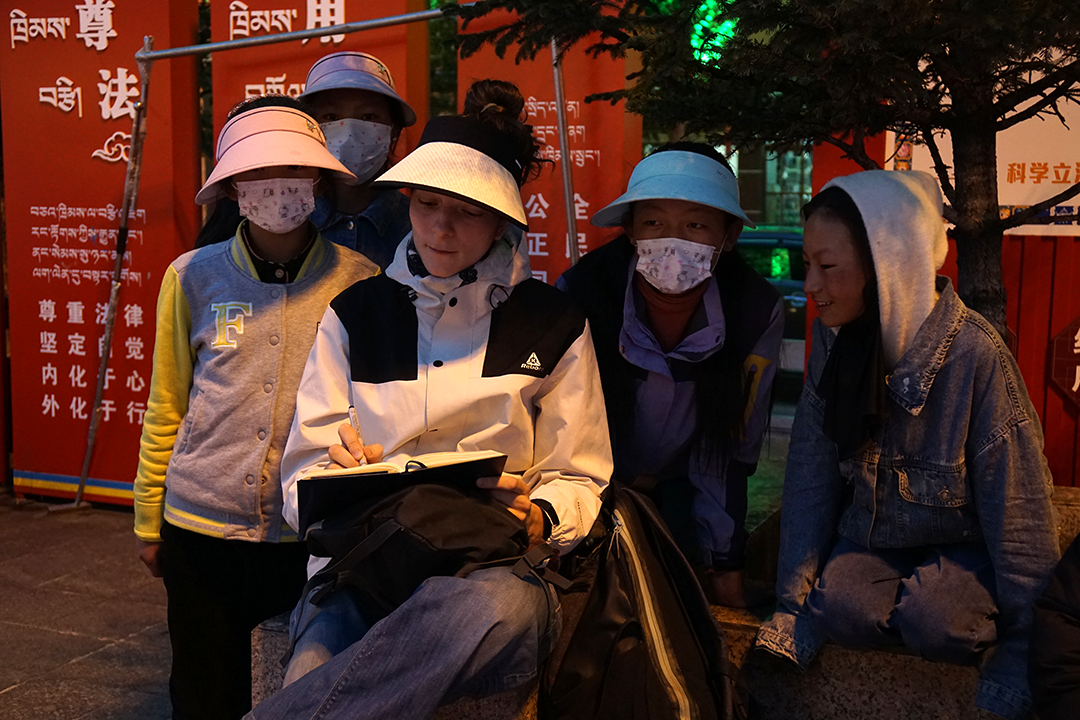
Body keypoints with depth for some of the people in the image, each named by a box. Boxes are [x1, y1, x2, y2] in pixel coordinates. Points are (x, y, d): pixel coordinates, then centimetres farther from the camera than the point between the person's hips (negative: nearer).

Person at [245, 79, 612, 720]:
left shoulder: (553, 324, 11)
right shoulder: (353, 314, 14)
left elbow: (579, 479, 12)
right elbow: (302, 478, 11)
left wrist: (539, 519, -11)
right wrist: (339, 478, -13)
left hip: (492, 576, 1)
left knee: (497, 605, -39)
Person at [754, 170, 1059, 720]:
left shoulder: (975, 355, -25)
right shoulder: (834, 341, -9)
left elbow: (1020, 512, -20)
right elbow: (809, 476, -5)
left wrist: (1022, 660, -18)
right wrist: (793, 610, -8)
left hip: (966, 546, -4)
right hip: (874, 539, 4)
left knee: (929, 617, -30)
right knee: (838, 607, -23)